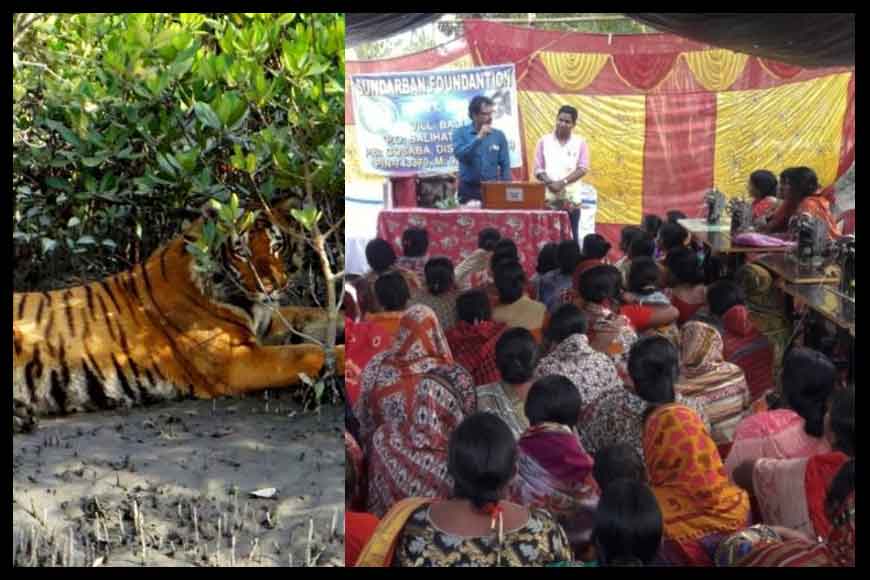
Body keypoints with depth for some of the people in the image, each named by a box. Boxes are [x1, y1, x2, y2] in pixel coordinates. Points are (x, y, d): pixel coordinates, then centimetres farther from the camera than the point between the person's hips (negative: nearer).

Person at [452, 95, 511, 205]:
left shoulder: (499, 135, 5)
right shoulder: (460, 132, 0)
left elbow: (505, 165, 4)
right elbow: (459, 154, -17)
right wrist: (479, 137, -18)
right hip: (468, 189, -1)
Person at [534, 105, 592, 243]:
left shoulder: (580, 142, 4)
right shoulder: (544, 141, 6)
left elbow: (583, 168, -4)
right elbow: (538, 169, 3)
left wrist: (562, 182, -16)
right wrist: (550, 183, -15)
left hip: (572, 199, 0)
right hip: (548, 198, 0)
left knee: (571, 236, 2)